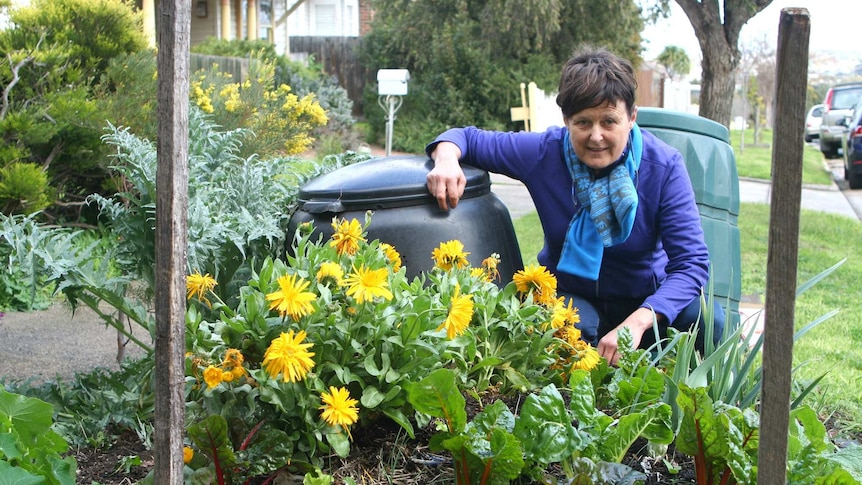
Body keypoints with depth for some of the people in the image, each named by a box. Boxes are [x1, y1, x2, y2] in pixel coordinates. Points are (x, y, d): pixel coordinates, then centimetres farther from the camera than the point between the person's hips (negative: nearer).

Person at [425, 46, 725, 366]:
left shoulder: (664, 165, -17)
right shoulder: (543, 153, -14)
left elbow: (692, 261, -21)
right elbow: (468, 138, -2)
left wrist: (638, 322, -38)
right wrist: (447, 159, -30)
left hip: (645, 300, 1)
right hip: (571, 296, 0)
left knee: (710, 321, -29)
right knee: (574, 328, -36)